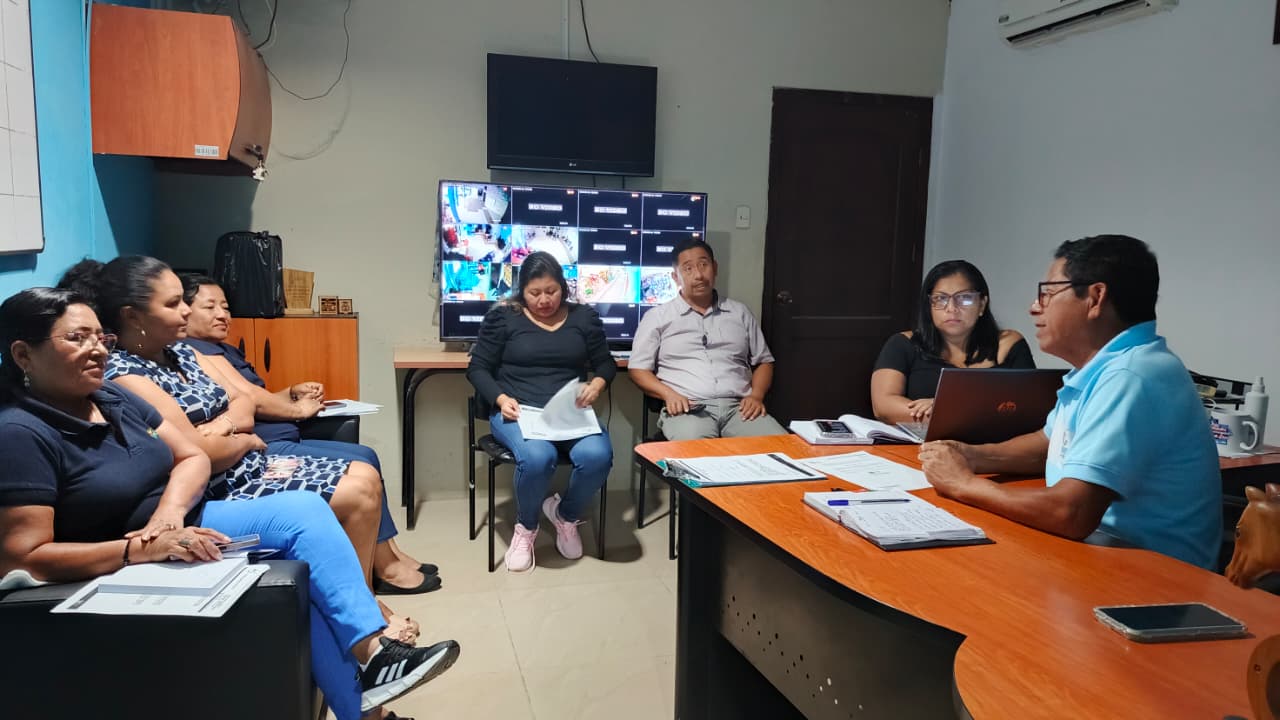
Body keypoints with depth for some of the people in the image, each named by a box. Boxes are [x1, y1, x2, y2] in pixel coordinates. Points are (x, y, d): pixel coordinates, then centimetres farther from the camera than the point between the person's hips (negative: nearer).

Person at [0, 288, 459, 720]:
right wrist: (142, 549, -31)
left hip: (190, 527, 8)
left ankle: (373, 654, -21)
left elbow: (192, 458, 7)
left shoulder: (113, 398, 6)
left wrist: (170, 511, -15)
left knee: (302, 509, -14)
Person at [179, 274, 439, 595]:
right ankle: (385, 568, -4)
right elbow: (251, 400, -17)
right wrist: (298, 410, -2)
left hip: (279, 442, 11)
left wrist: (293, 392, 2)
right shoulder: (195, 350, -11)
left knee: (366, 456, 8)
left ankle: (390, 552, 8)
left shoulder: (224, 350, 21)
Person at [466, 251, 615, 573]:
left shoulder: (584, 317, 13)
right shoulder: (502, 317, 5)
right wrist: (501, 399, -12)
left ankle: (566, 515, 4)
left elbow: (606, 363, 16)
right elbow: (478, 368, 6)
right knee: (537, 458, -37)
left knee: (597, 456, -31)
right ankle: (525, 527, -3)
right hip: (519, 412, -2)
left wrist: (597, 384, -8)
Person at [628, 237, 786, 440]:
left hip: (738, 407, 3)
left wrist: (756, 395, 2)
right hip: (688, 409, -3)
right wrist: (669, 394, -10)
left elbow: (763, 361, 22)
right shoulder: (657, 317, 12)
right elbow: (638, 369, 8)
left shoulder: (740, 312, 20)